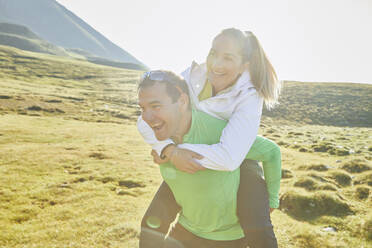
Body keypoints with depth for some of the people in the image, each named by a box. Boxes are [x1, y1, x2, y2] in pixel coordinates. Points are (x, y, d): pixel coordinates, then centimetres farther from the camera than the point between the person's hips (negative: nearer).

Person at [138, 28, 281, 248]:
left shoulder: (249, 97, -29)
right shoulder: (192, 76, -21)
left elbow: (230, 157, -41)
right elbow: (146, 121, -22)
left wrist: (165, 151, -34)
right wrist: (170, 151, -40)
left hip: (240, 163, -2)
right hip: (194, 163, 3)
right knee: (153, 223, -2)